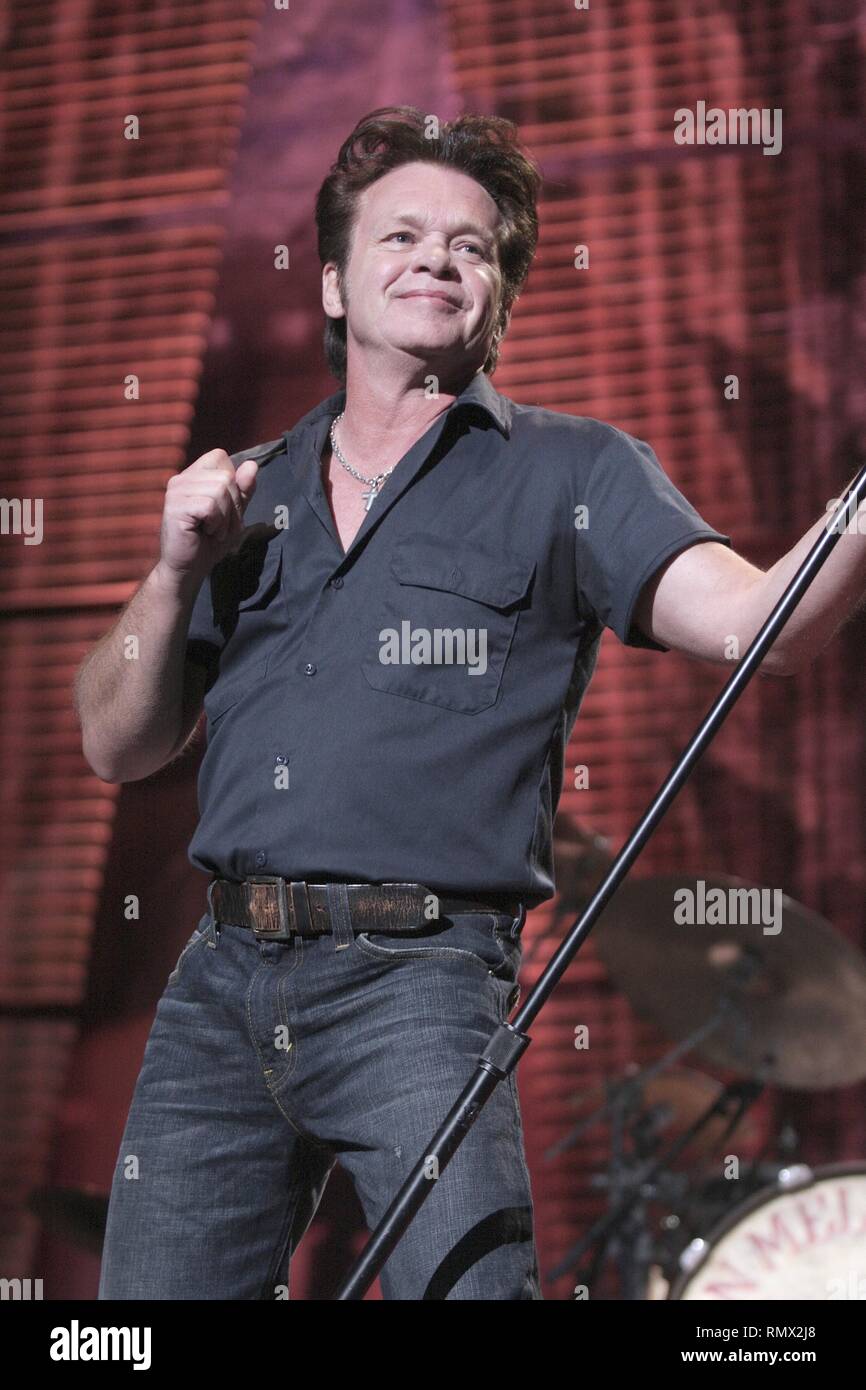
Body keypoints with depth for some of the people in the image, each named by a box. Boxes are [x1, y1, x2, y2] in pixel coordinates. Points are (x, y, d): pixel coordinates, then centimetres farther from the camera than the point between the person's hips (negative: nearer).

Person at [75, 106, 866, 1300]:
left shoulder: (568, 475, 5)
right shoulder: (252, 493, 18)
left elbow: (756, 623, -11)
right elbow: (118, 747, 18)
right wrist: (177, 573, 2)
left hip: (417, 987, -4)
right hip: (220, 979, 4)